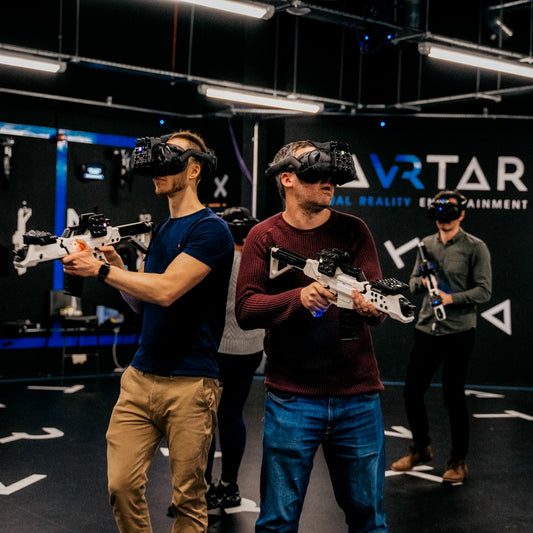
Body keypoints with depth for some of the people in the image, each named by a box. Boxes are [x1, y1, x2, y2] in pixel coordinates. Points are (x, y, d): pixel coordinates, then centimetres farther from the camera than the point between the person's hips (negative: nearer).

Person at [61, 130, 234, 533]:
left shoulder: (210, 230, -9)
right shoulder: (158, 231, 16)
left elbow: (166, 290, -19)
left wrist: (100, 269, -13)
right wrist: (117, 264, 2)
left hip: (190, 382, -6)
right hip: (140, 377, 7)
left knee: (188, 497, 3)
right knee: (122, 485, 3)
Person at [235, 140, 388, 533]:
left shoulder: (353, 230, 4)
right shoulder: (265, 237, 0)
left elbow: (376, 296, -5)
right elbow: (245, 310, -9)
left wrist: (369, 307, -29)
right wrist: (299, 298, -26)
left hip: (358, 397, 2)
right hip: (292, 398, -1)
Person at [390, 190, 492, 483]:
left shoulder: (475, 247, -5)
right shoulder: (426, 244, 11)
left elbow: (484, 291, -10)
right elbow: (413, 281, 14)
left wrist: (452, 298, -23)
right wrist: (422, 281, -9)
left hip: (458, 332, -5)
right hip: (426, 329, 5)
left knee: (453, 396, 0)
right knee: (412, 391, 9)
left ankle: (458, 462, 17)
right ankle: (421, 448, 32)